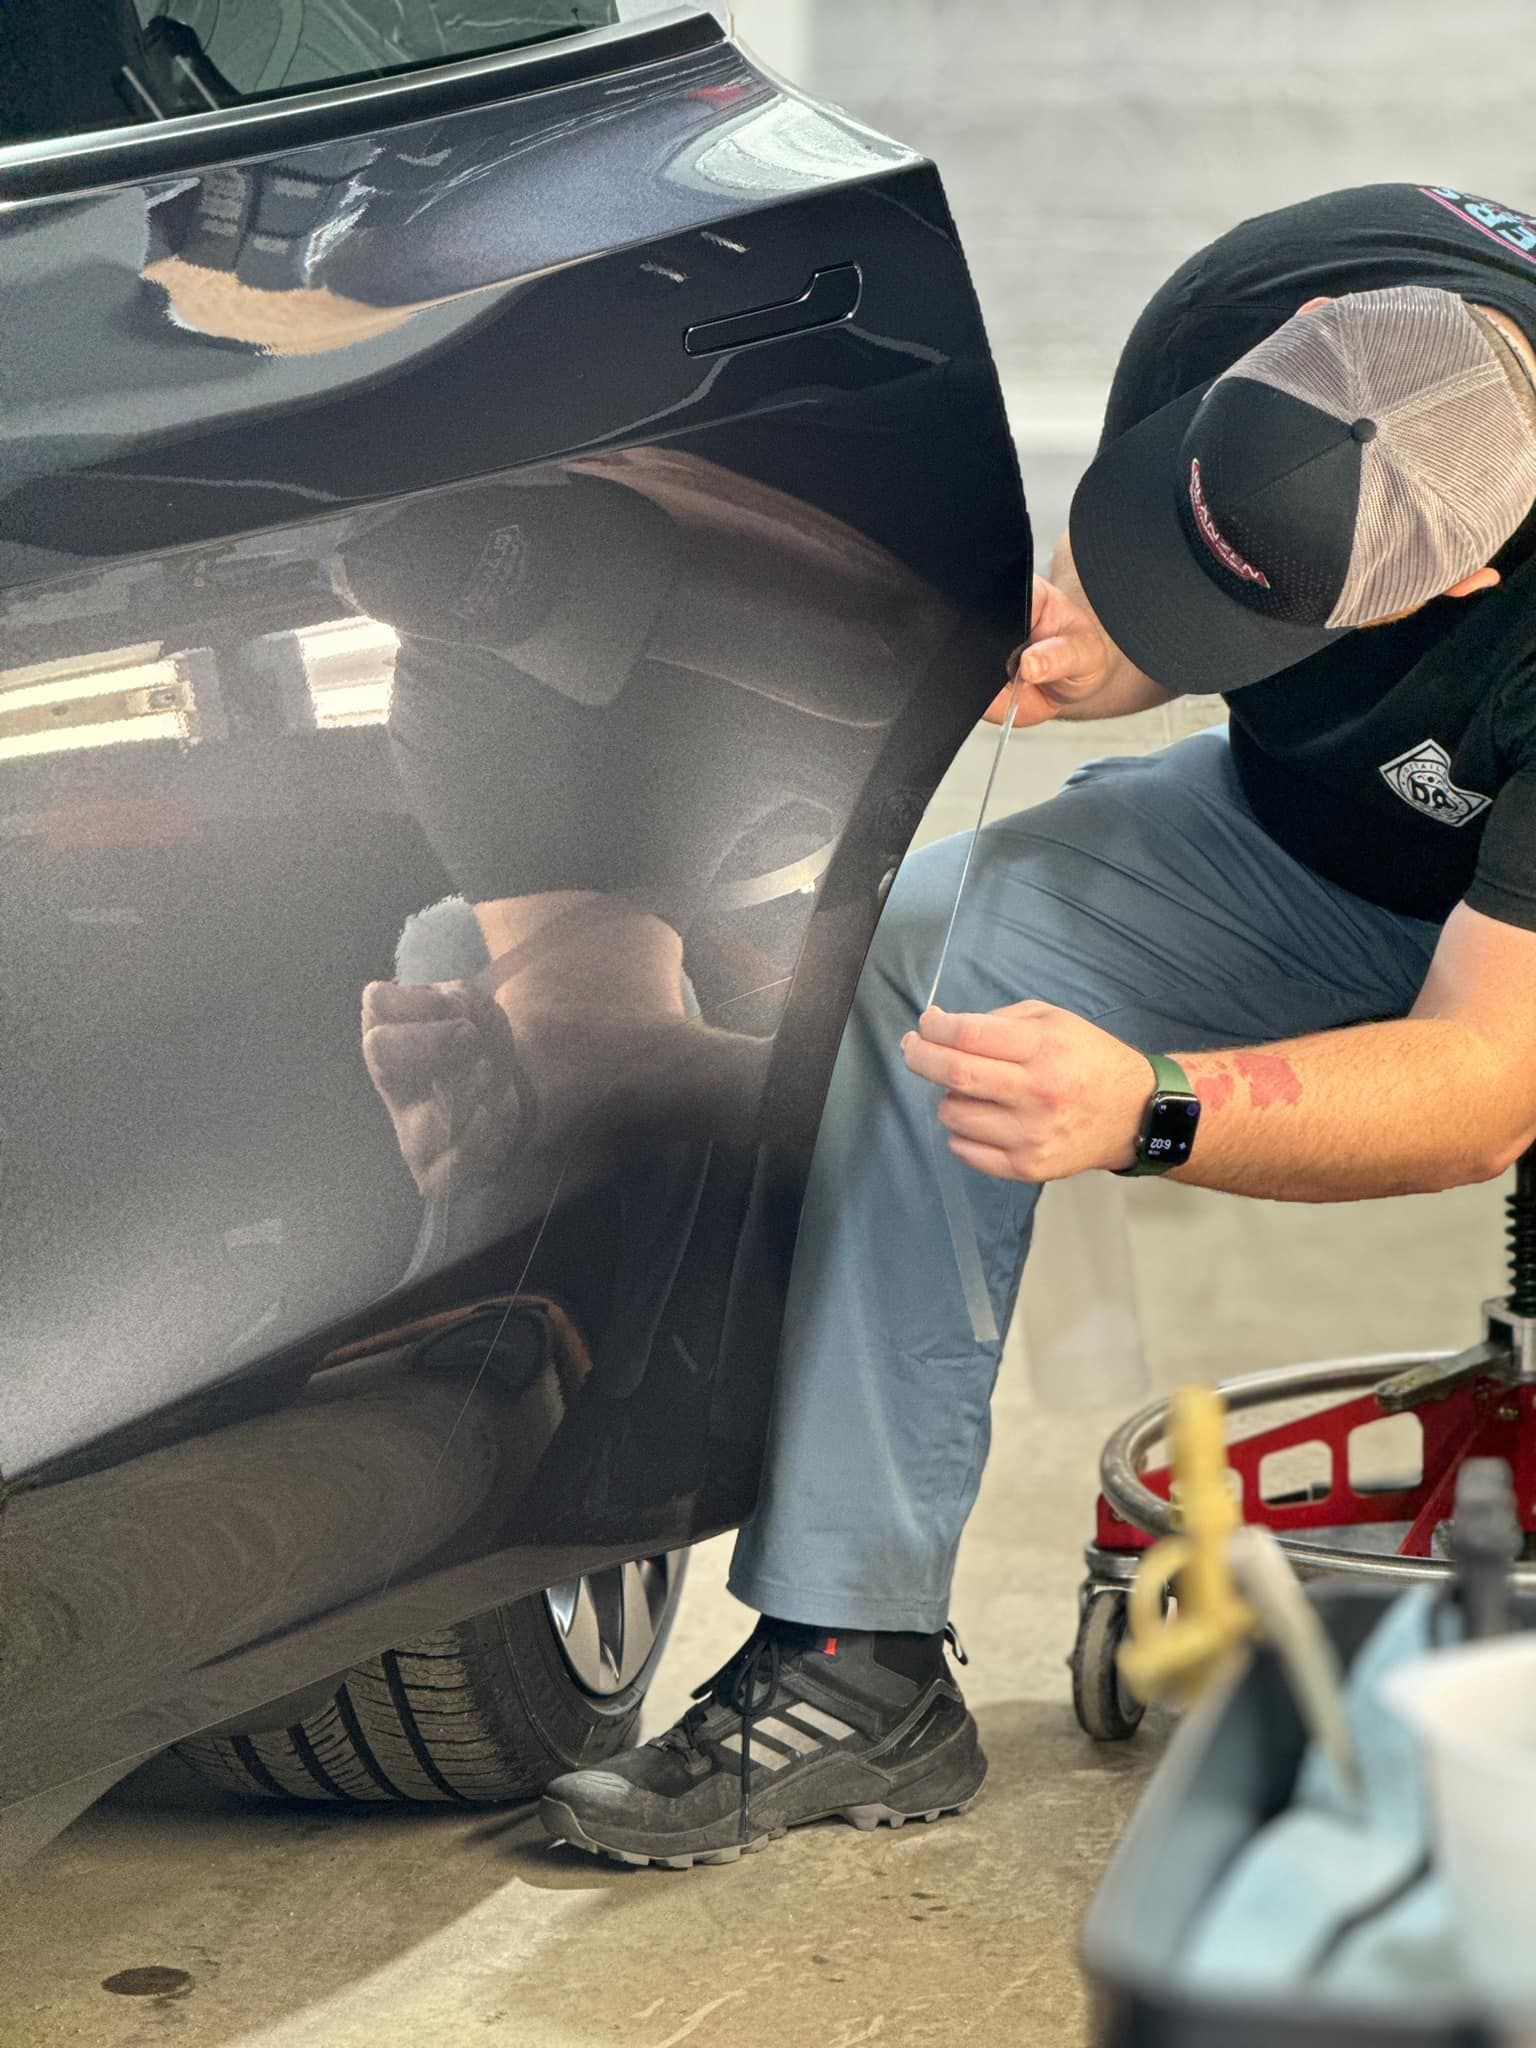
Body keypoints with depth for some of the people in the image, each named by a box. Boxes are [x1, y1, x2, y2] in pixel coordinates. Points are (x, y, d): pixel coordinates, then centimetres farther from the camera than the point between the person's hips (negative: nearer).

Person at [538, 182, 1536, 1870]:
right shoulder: (1263, 298, -25)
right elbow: (1165, 618, -3)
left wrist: (1148, 1110, -54)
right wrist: (1075, 651, -27)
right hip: (1298, 830, 5)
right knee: (924, 944, -21)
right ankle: (854, 1661, -20)